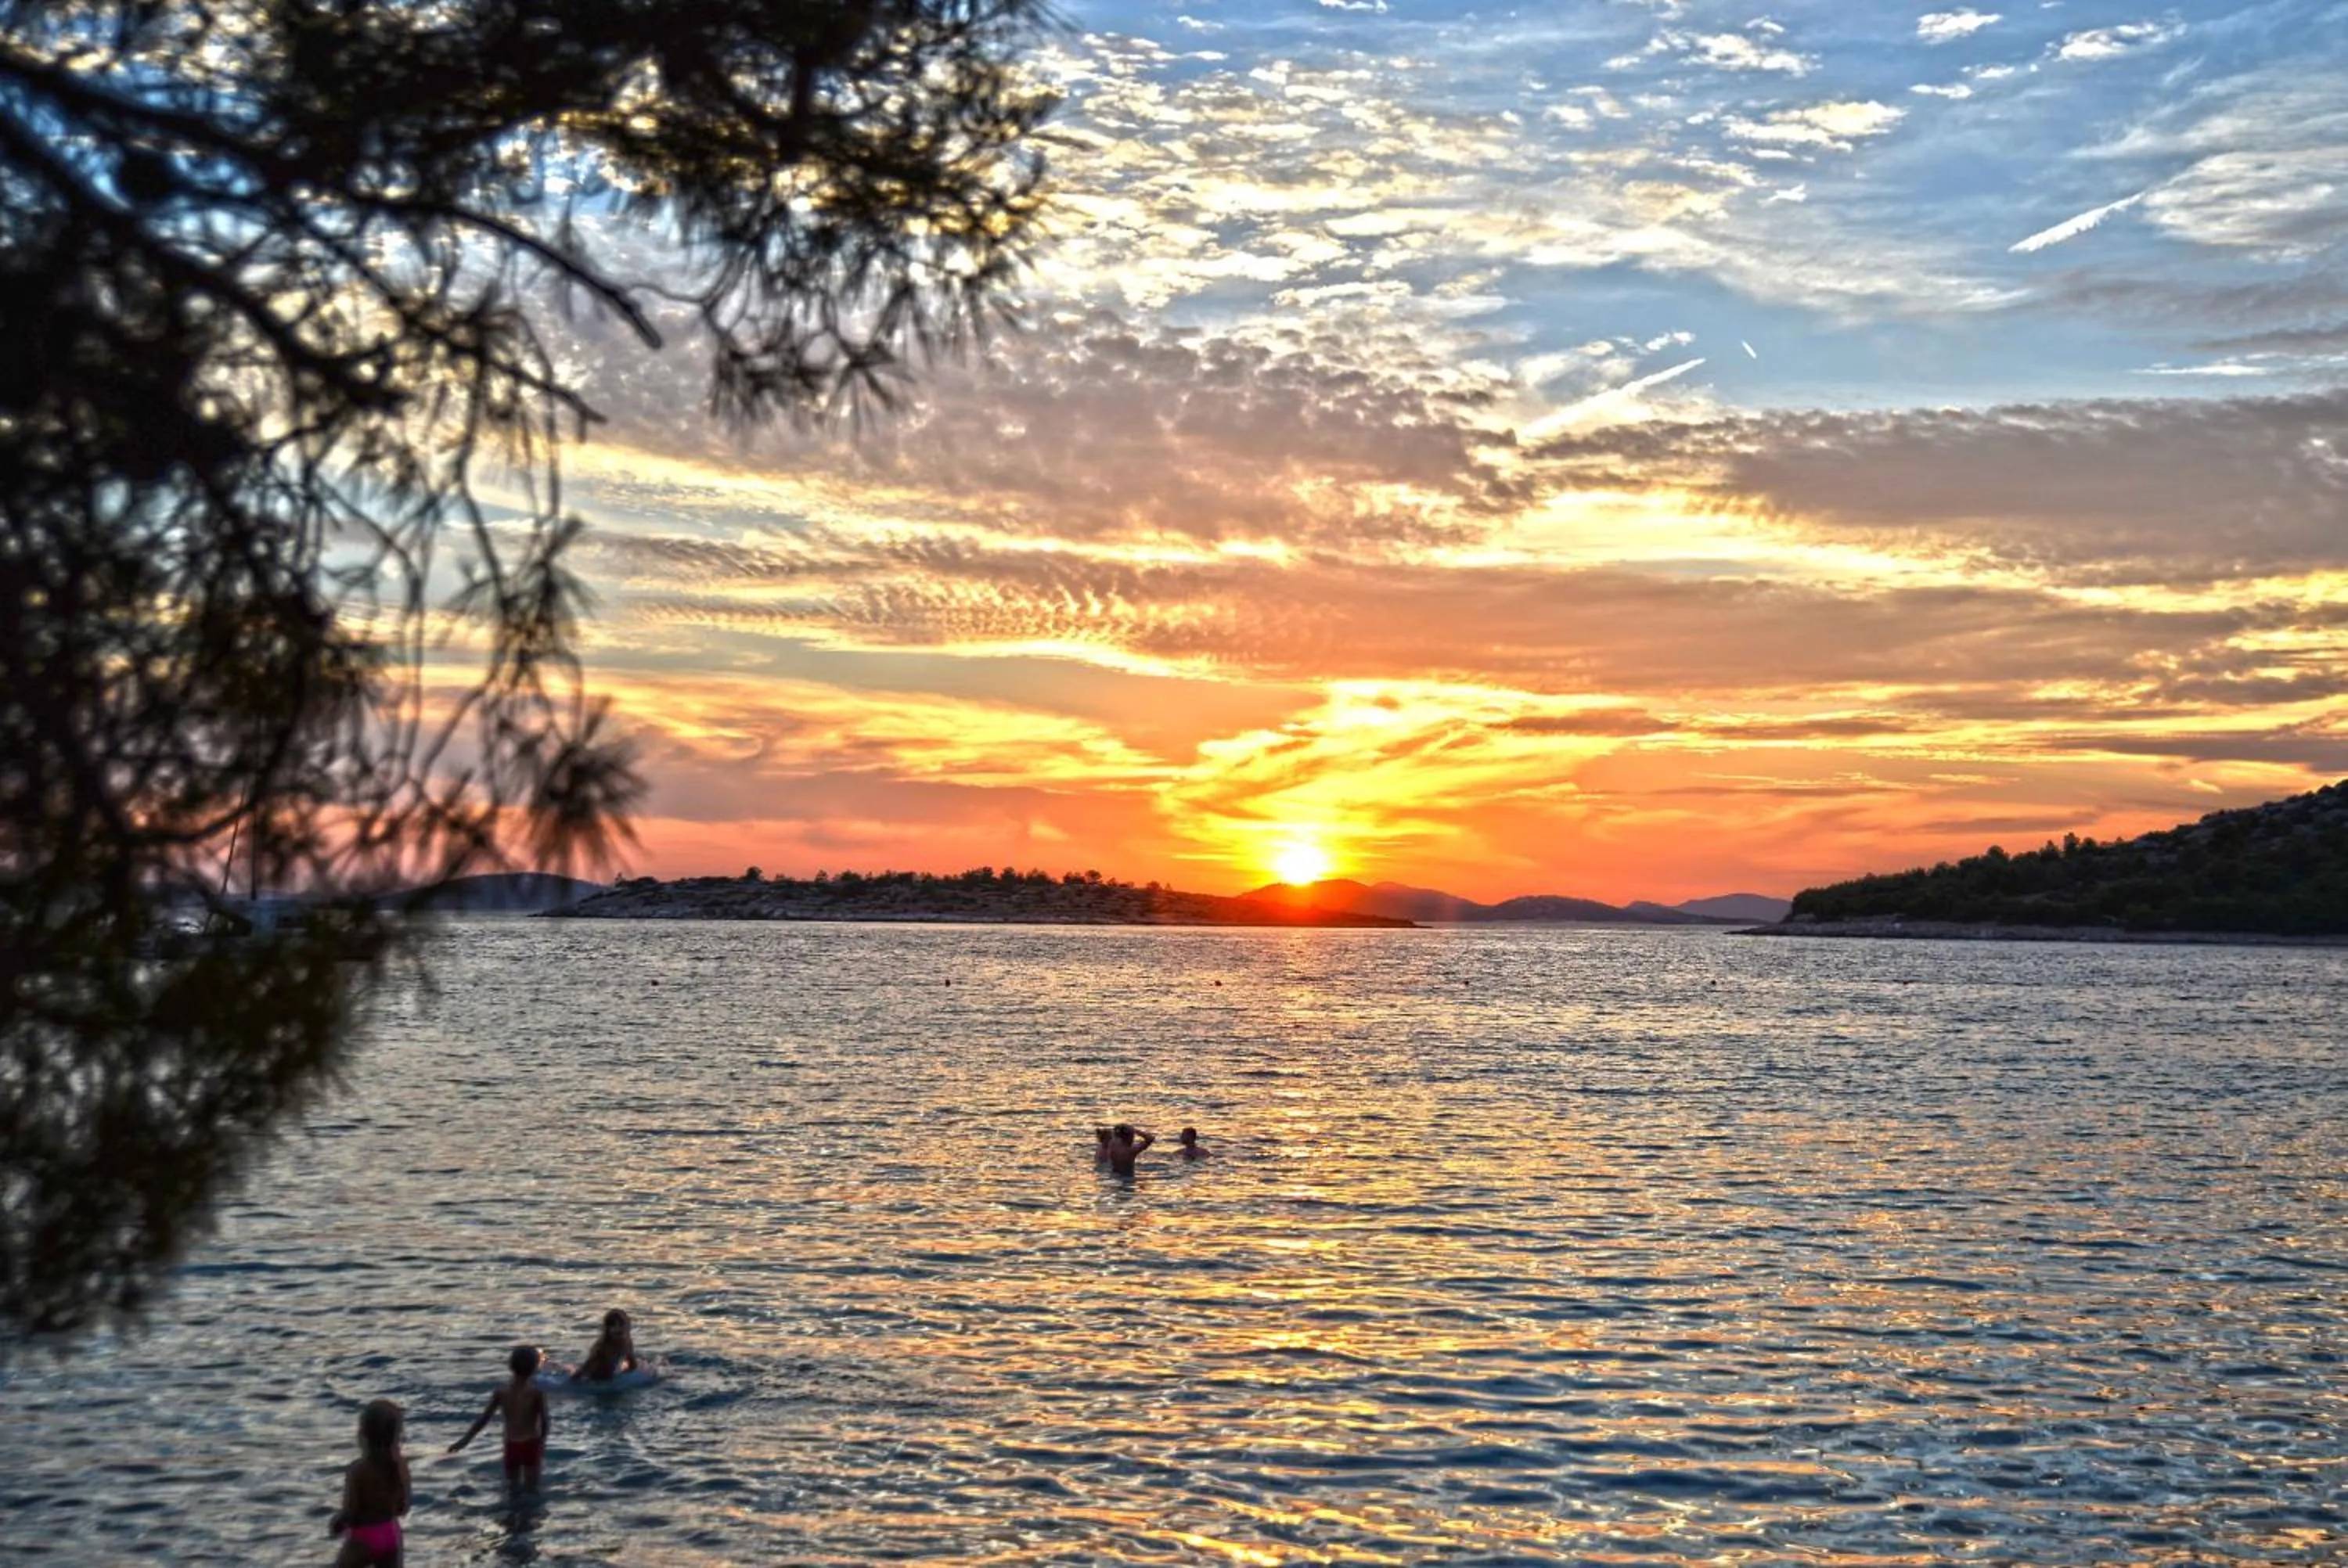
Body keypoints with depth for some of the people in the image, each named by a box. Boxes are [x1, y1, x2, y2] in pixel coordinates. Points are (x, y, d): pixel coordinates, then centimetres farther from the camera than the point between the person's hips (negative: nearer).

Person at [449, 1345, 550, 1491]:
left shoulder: (501, 1391, -5)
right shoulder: (537, 1392, -14)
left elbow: (484, 1417, 0)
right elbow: (545, 1420, -13)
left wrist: (465, 1440, 10)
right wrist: (542, 1442, 3)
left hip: (511, 1445, 3)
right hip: (531, 1445, -3)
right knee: (531, 1489, 5)